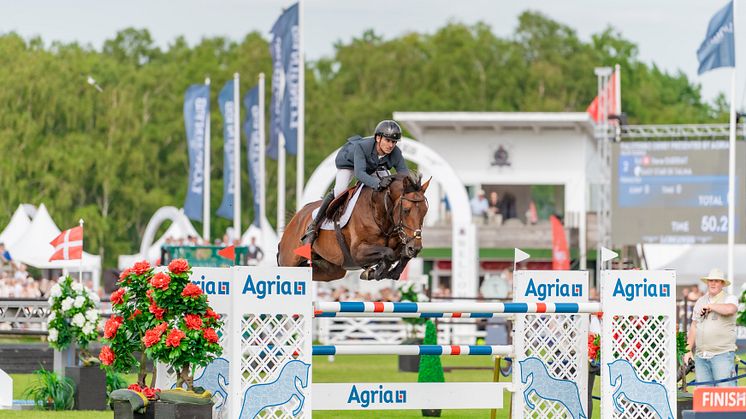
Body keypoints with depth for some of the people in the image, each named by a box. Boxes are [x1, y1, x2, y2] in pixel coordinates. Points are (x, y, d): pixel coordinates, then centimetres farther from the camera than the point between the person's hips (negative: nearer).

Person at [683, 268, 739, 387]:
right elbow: (694, 327, 23)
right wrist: (688, 349, 18)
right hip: (700, 355, 6)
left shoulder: (729, 299, 0)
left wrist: (710, 306, -11)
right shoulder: (700, 301, 18)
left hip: (722, 354, -6)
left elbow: (730, 309, -25)